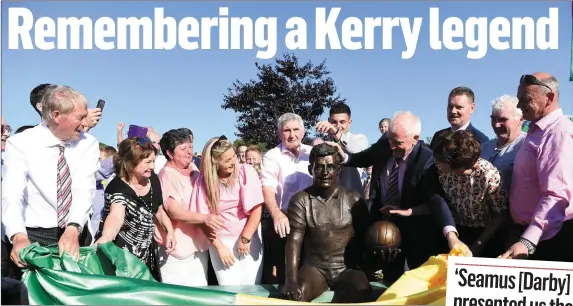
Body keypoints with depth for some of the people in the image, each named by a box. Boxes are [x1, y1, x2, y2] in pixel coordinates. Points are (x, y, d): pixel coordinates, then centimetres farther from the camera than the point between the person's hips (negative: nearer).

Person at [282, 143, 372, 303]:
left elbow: (364, 237, 5)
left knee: (361, 292, -29)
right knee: (295, 295, -31)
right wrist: (291, 281, -22)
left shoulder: (353, 199, 2)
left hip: (347, 268, 1)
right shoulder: (300, 200, -1)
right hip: (314, 267, -1)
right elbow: (294, 240, -10)